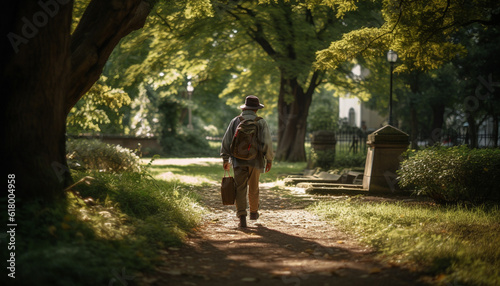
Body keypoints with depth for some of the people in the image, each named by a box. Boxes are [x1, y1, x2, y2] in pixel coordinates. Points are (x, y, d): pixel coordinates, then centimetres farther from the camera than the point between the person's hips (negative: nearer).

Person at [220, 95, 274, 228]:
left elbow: (226, 141, 2)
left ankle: (242, 217, -11)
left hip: (238, 161, 0)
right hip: (255, 160, 0)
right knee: (253, 188, 17)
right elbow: (267, 142, -9)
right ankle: (253, 212, 35)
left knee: (240, 189, 0)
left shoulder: (235, 121, 4)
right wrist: (269, 159, 1)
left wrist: (225, 159, 10)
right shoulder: (261, 122, -2)